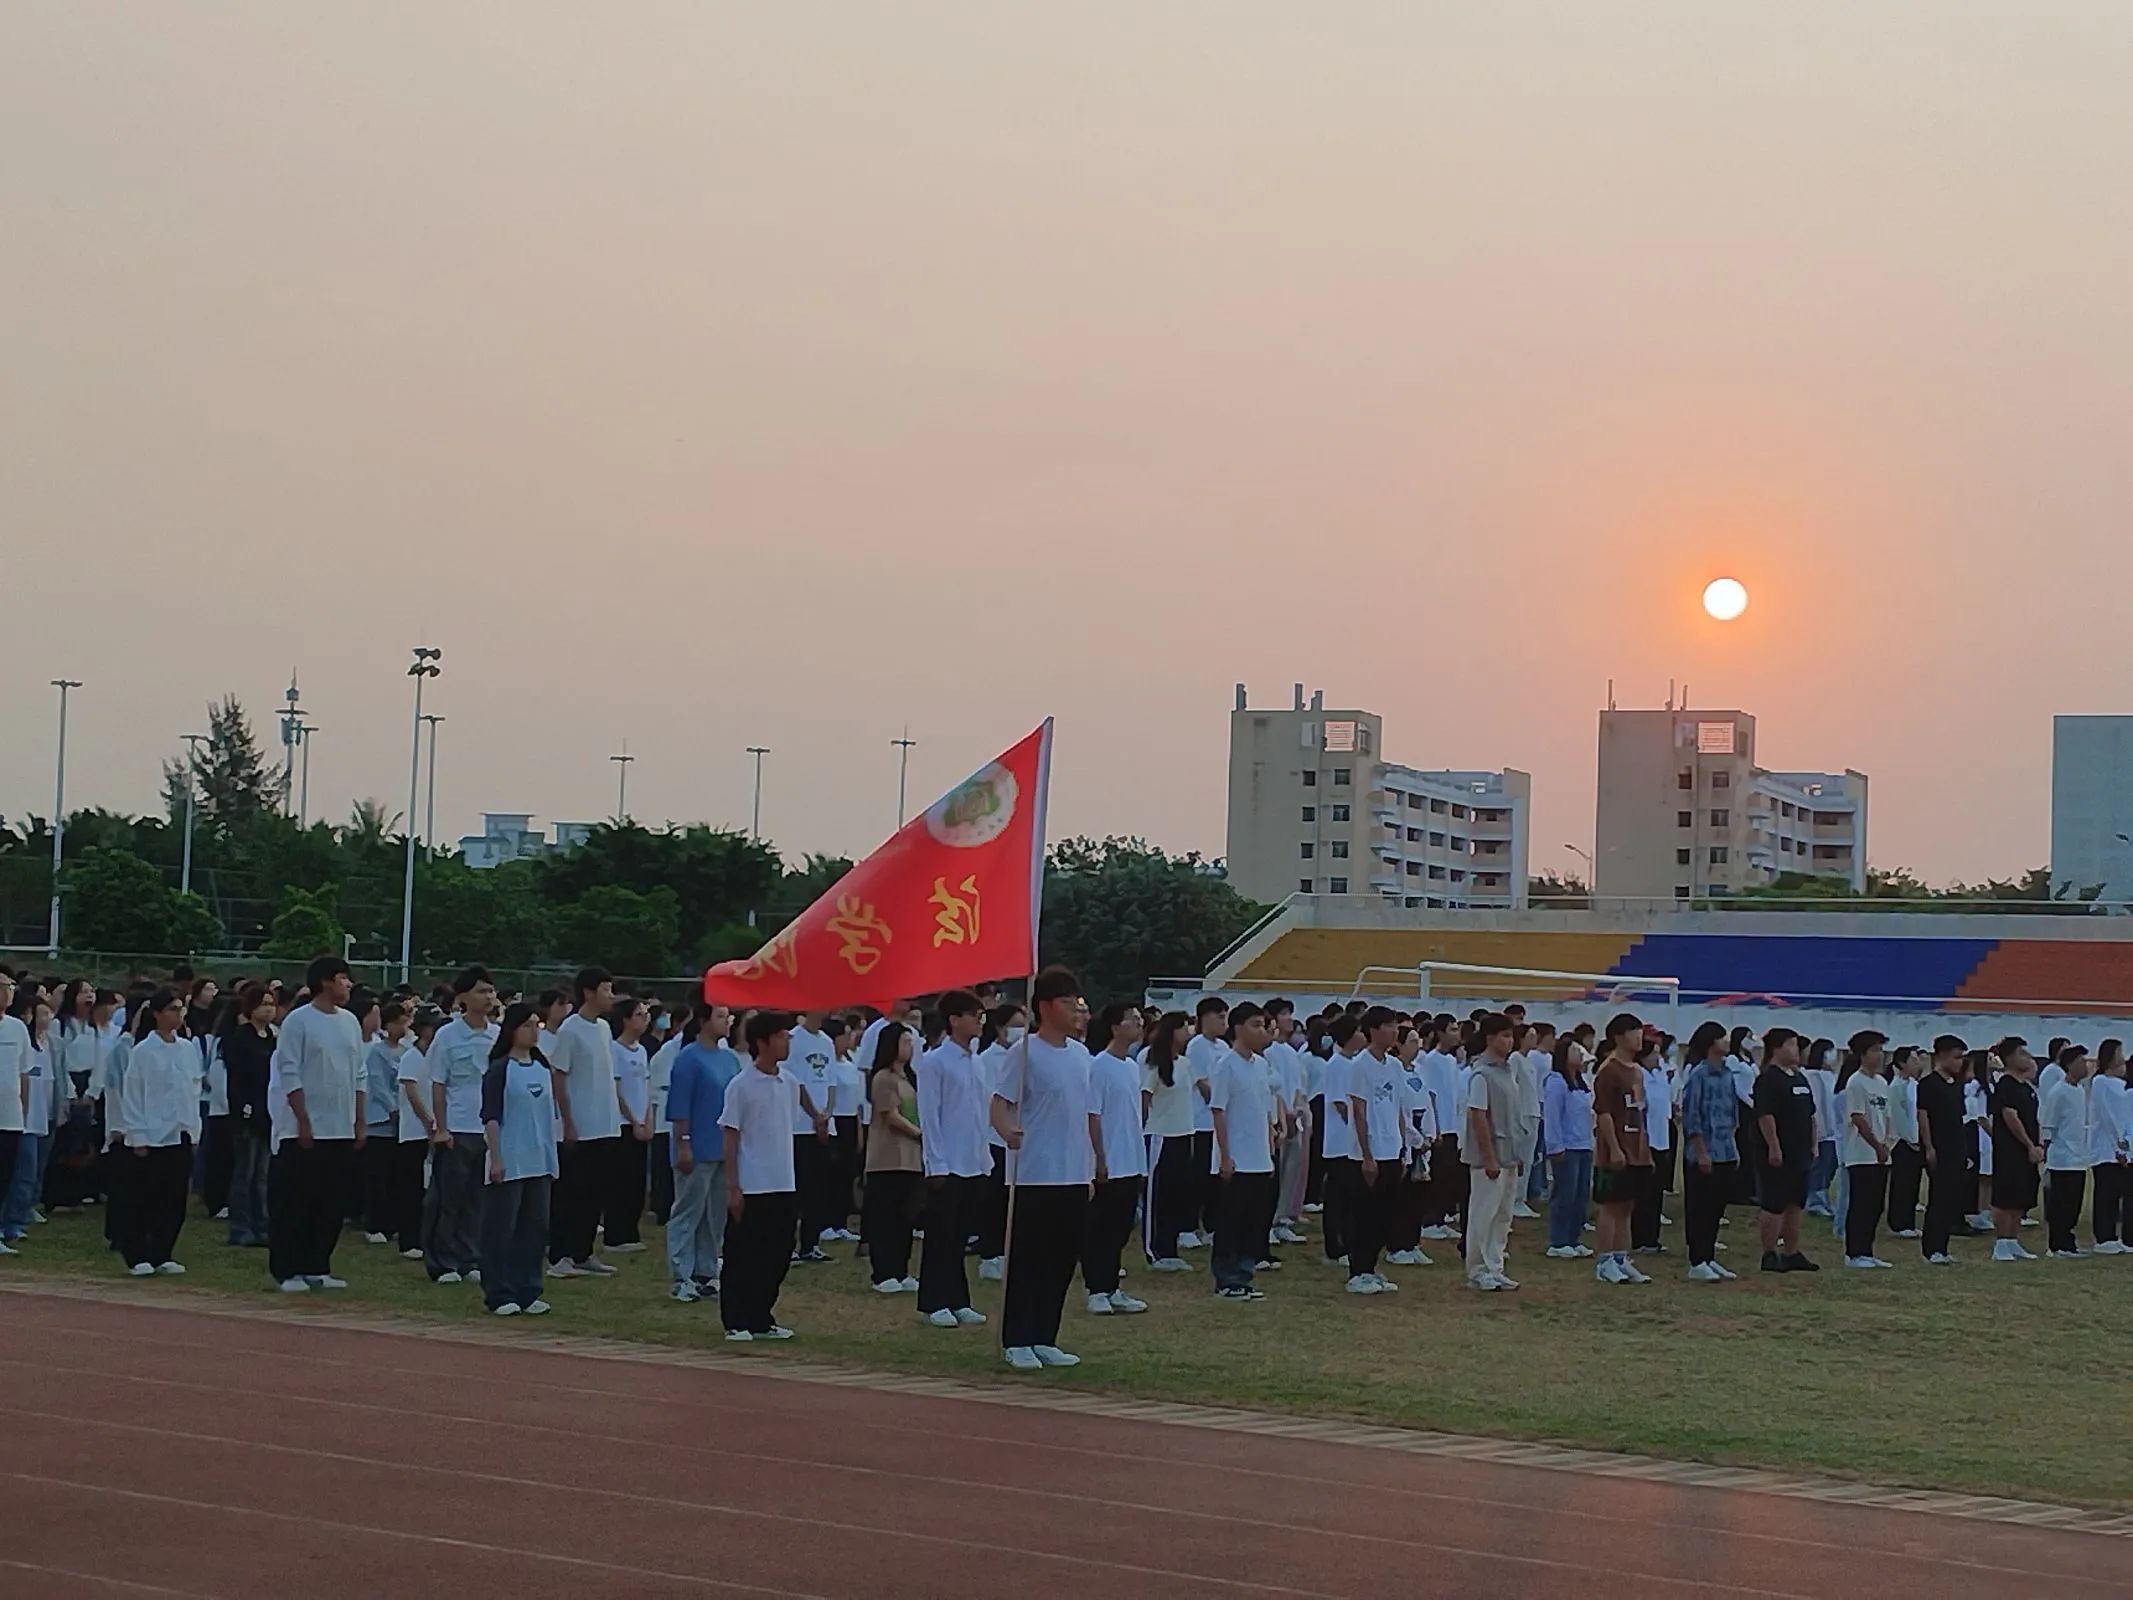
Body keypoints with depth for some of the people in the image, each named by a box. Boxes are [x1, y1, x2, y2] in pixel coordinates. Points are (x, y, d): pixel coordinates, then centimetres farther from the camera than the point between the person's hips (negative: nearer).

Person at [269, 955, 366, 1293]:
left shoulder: (350, 1022, 12)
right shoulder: (298, 1021, -8)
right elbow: (289, 1075, -11)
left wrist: (360, 1122, 10)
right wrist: (304, 1122, -15)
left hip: (342, 1130, 6)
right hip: (305, 1131, -6)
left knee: (330, 1205, 8)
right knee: (294, 1203, -3)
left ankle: (316, 1268, 16)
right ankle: (287, 1272, 2)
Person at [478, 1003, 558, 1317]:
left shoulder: (544, 1069, 12)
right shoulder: (499, 1069, -7)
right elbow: (490, 1116, -10)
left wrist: (552, 1158, 17)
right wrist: (495, 1158, -15)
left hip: (540, 1164, 6)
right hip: (508, 1164, -6)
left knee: (535, 1229, 8)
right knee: (501, 1230, -2)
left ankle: (528, 1292, 15)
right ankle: (500, 1296, 4)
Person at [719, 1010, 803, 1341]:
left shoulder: (790, 1084, 9)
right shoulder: (741, 1086, -9)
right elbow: (730, 1137, -8)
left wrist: (788, 1174, 16)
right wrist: (733, 1187, -11)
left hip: (784, 1186, 6)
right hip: (751, 1188, -6)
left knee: (777, 1256, 9)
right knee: (742, 1257, 0)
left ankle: (762, 1319, 20)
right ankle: (737, 1323, 7)